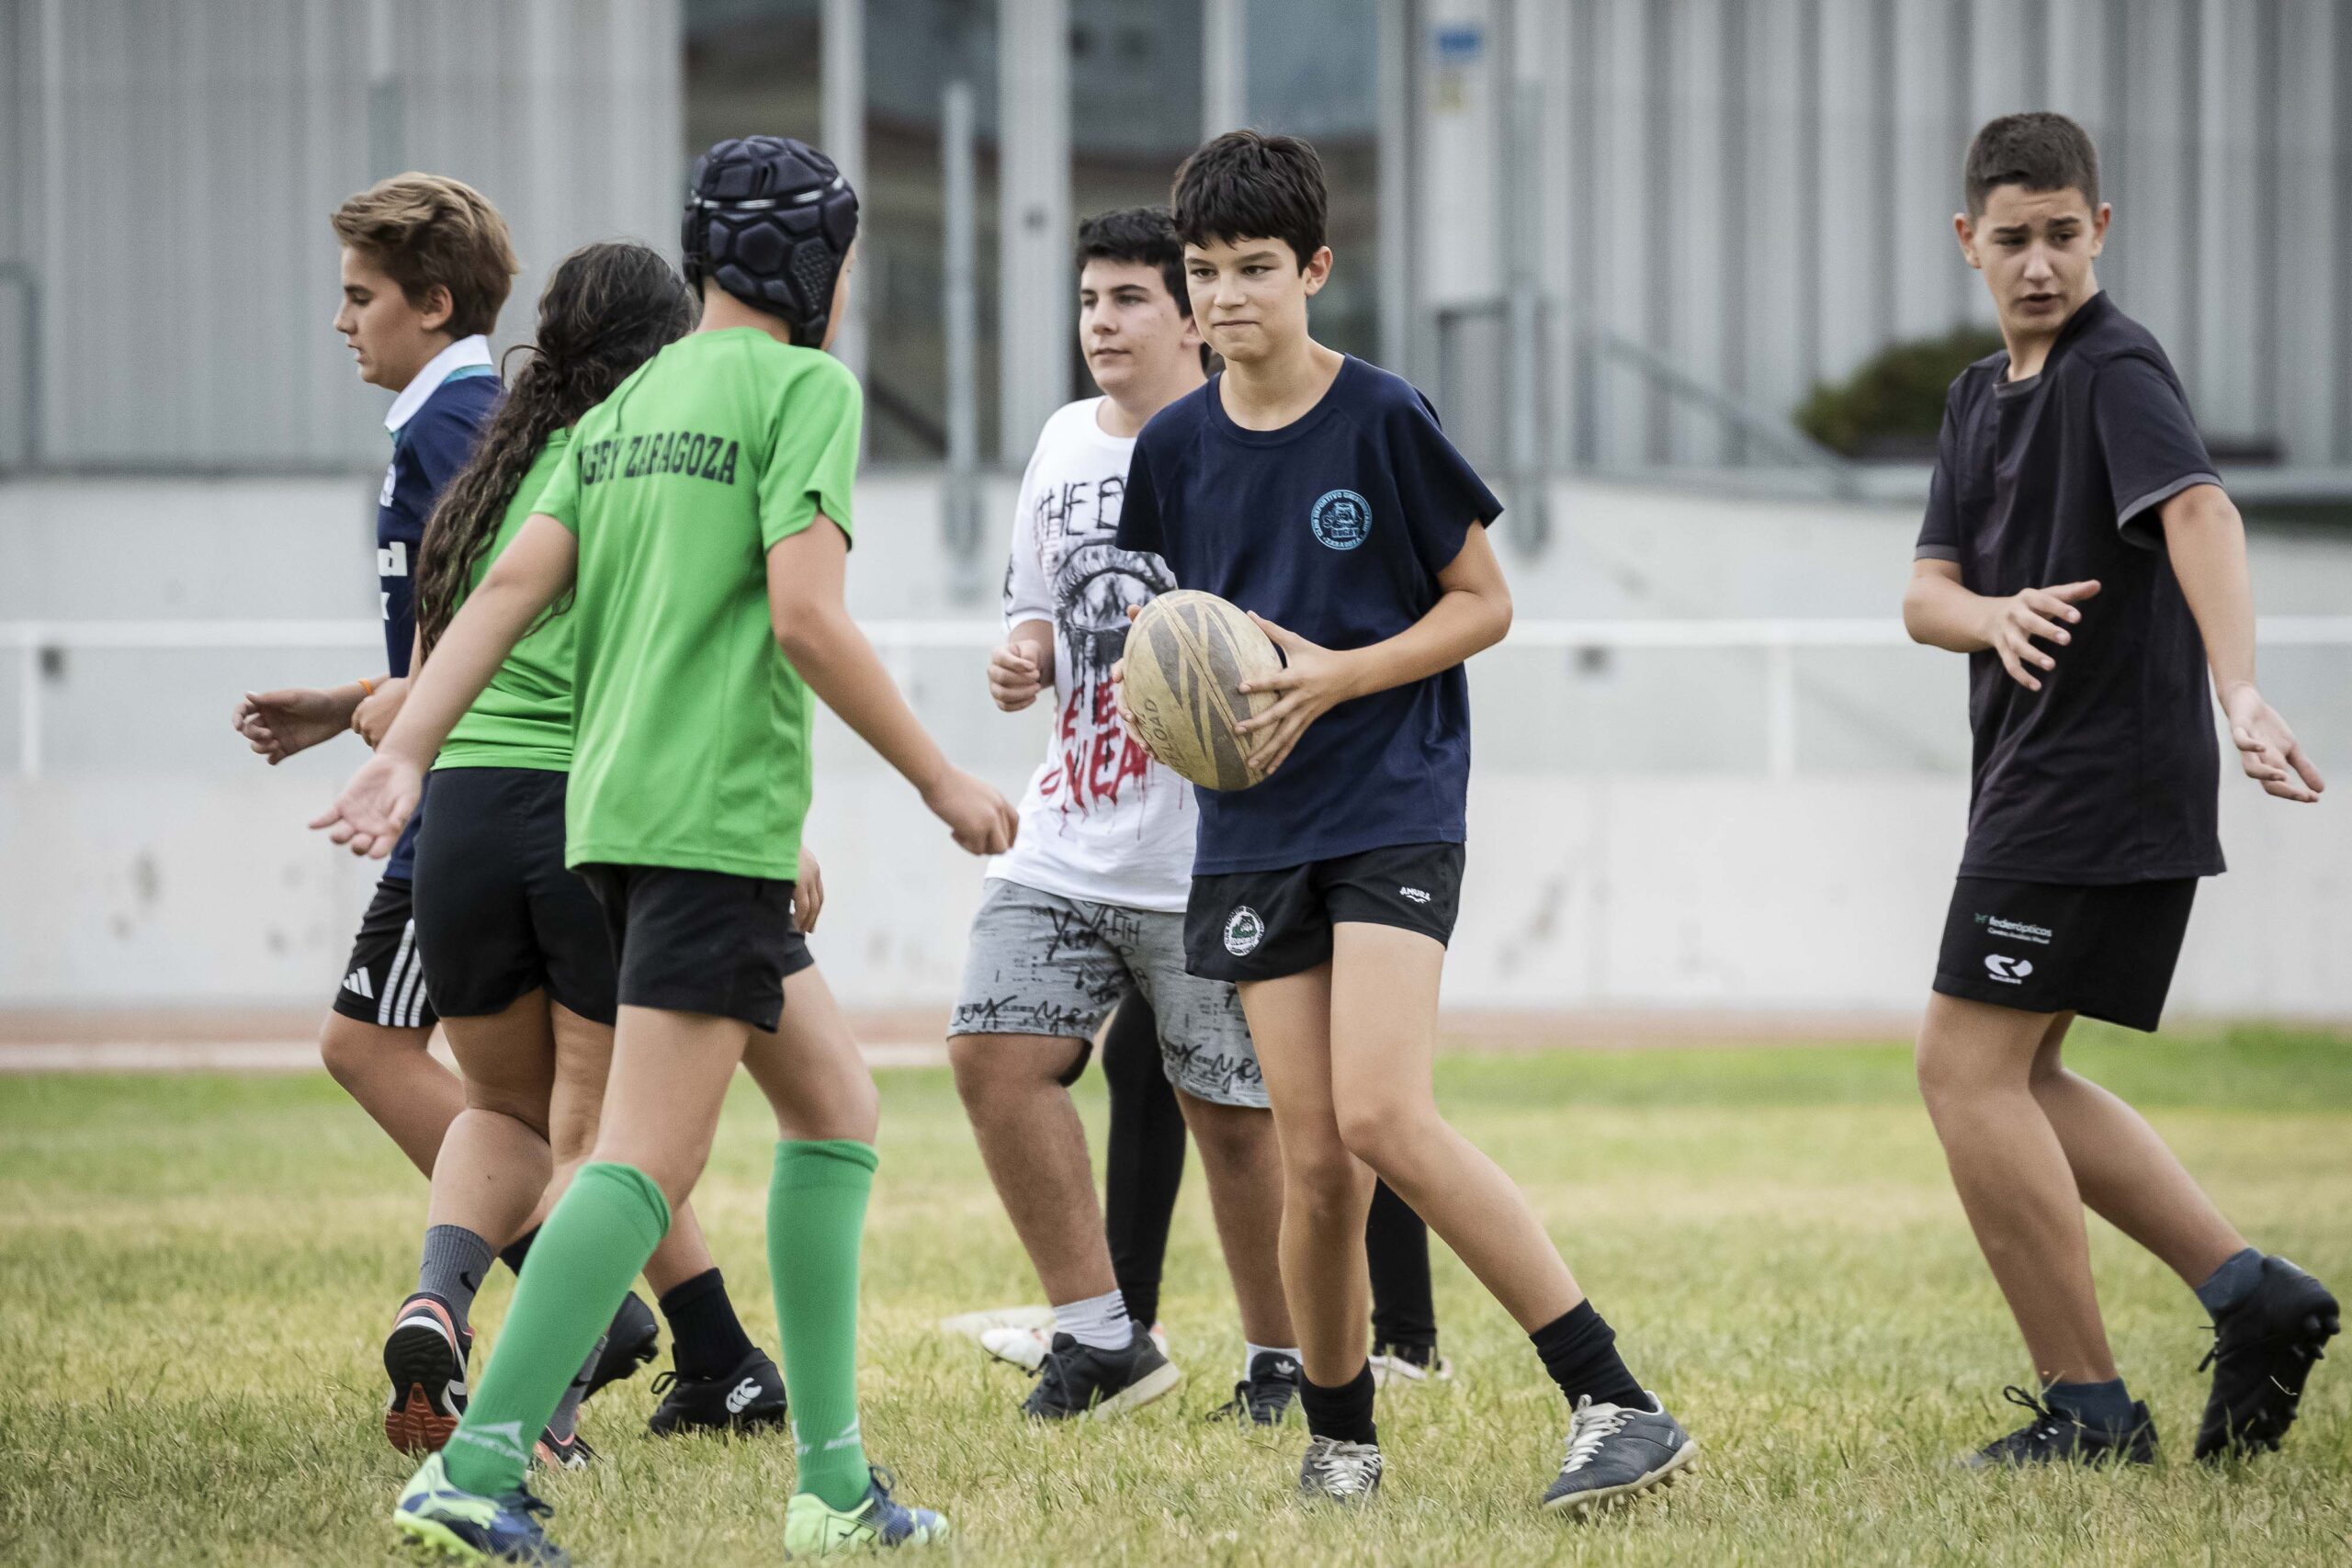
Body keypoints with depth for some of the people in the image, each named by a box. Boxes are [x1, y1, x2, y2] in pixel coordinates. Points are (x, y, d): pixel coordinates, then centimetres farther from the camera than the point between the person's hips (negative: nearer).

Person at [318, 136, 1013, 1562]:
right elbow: (806, 616, -15)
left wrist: (405, 757, 3)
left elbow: (511, 589, 8)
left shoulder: (630, 406, 17)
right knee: (650, 1159, -12)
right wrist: (941, 778, -7)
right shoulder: (804, 387, -6)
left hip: (617, 805, 9)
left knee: (835, 1109, 16)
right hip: (719, 816, -9)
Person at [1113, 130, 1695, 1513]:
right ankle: (1338, 1435, 19)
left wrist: (1339, 676, -14)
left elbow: (1484, 603, -1)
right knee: (1315, 1161, -1)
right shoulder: (1178, 446, 7)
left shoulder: (1383, 419, -6)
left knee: (1383, 1115, -21)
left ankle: (1618, 1405, -19)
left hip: (1394, 809, -4)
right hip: (1255, 826, 5)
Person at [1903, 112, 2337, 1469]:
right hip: (2040, 783, 9)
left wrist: (2239, 691, -48)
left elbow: (2201, 512, -31)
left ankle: (2089, 1408, -5)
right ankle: (2251, 1293, 12)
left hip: (2103, 783, -9)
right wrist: (1995, 614, -16)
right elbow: (1926, 594, 9)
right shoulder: (1984, 395, 16)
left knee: (1969, 1066, -9)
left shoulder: (2117, 369, -13)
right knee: (2014, 1081, 14)